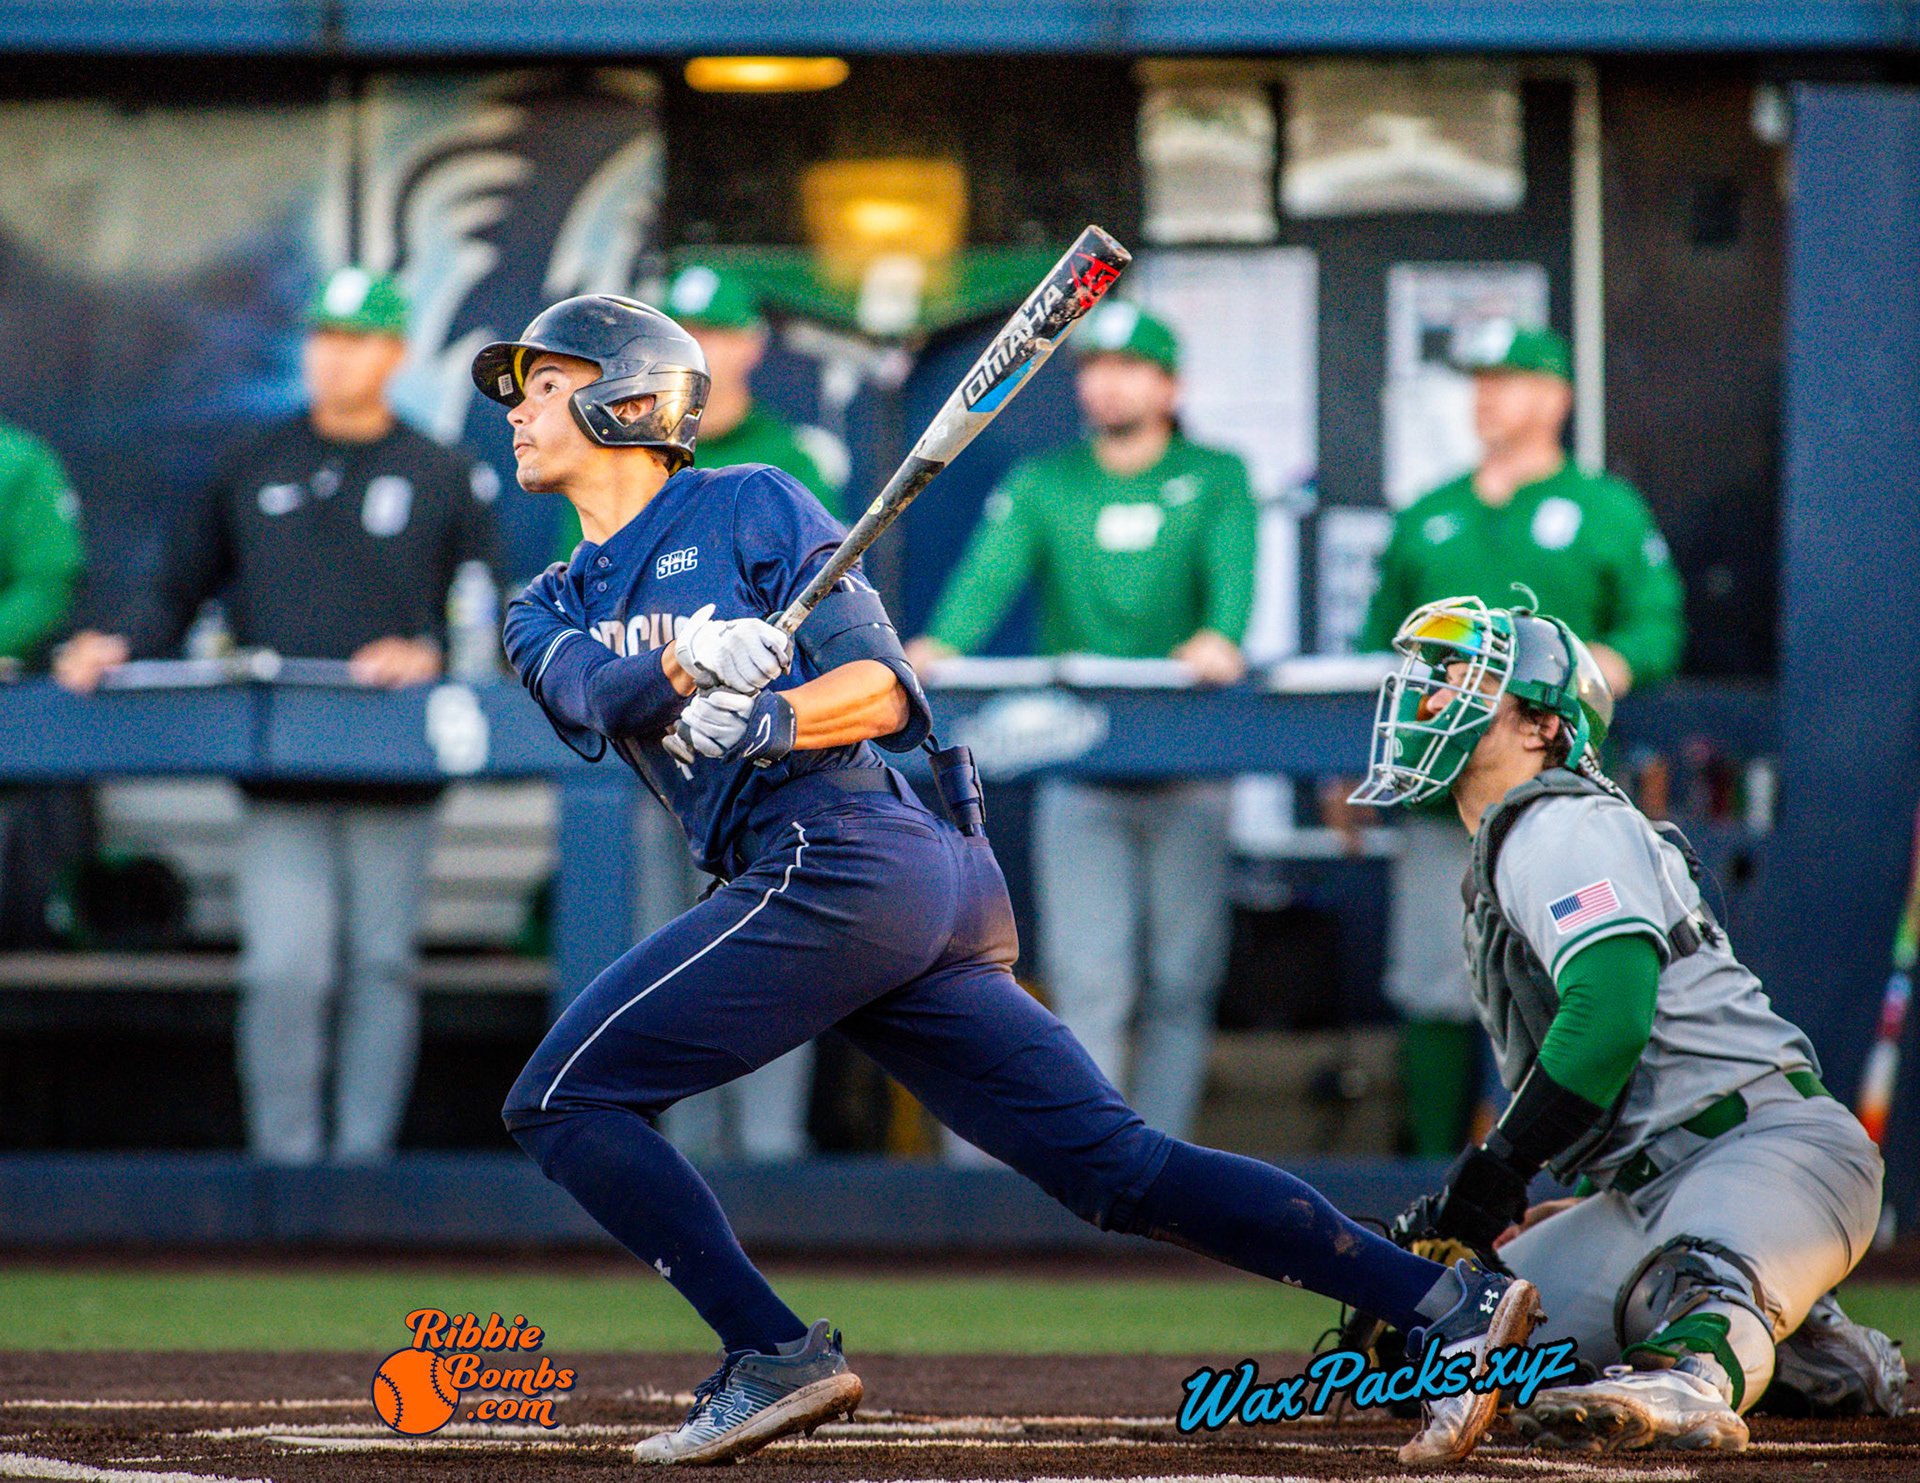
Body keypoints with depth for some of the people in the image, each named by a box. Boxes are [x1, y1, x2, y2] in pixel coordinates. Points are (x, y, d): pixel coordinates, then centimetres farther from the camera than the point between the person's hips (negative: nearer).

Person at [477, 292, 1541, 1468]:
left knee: (564, 1101, -9)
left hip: (846, 857, -7)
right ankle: (1449, 1303, -7)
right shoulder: (553, 607, 26)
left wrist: (769, 722, -24)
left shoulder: (751, 507, 7)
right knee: (1117, 1163, -1)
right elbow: (587, 688, 0)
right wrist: (685, 665, -21)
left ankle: (774, 1358, -11)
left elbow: (888, 689, -5)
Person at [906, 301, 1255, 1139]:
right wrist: (942, 644, -26)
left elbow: (1233, 566, -10)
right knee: (1088, 983, -8)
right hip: (1076, 771, 0)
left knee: (1180, 985, 0)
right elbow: (990, 567, -5)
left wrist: (1220, 639, -32)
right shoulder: (1043, 484, 11)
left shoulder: (1215, 478, 9)